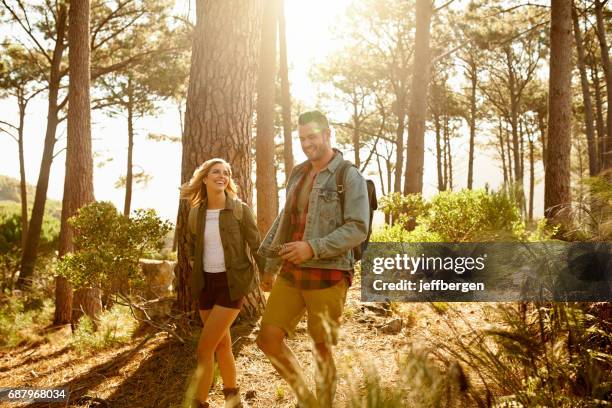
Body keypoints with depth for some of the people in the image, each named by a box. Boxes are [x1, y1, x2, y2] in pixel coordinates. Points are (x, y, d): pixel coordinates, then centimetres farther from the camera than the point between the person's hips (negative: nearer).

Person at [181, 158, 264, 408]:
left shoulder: (240, 209, -7)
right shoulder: (196, 212, 5)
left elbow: (256, 244, -4)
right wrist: (192, 261, 8)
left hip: (232, 283, -5)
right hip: (206, 283, 5)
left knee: (204, 349, -9)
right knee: (222, 345, 15)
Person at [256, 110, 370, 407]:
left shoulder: (350, 177, -6)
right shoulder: (297, 174, 13)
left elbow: (358, 229, -14)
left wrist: (313, 248, -22)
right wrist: (271, 267, 21)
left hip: (328, 275, -6)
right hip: (291, 272, 6)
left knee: (323, 350, 5)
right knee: (268, 338, 1)